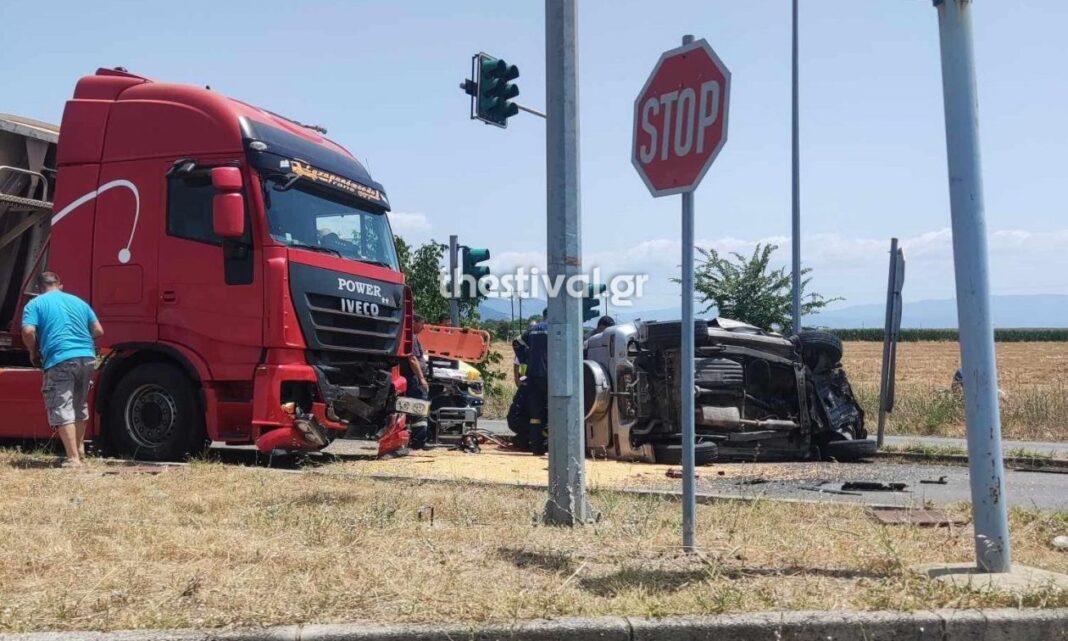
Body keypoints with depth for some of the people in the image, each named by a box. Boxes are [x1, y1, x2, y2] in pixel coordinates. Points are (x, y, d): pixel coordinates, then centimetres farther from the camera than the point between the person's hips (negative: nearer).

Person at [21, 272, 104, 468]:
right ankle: (79, 450, 32)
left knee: (62, 411, -3)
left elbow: (28, 331, -8)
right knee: (80, 406, 22)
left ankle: (73, 459, -9)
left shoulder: (36, 304, 7)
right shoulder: (78, 301, 20)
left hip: (60, 361, -5)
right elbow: (98, 331, 17)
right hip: (87, 358, 5)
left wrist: (34, 352, 10)